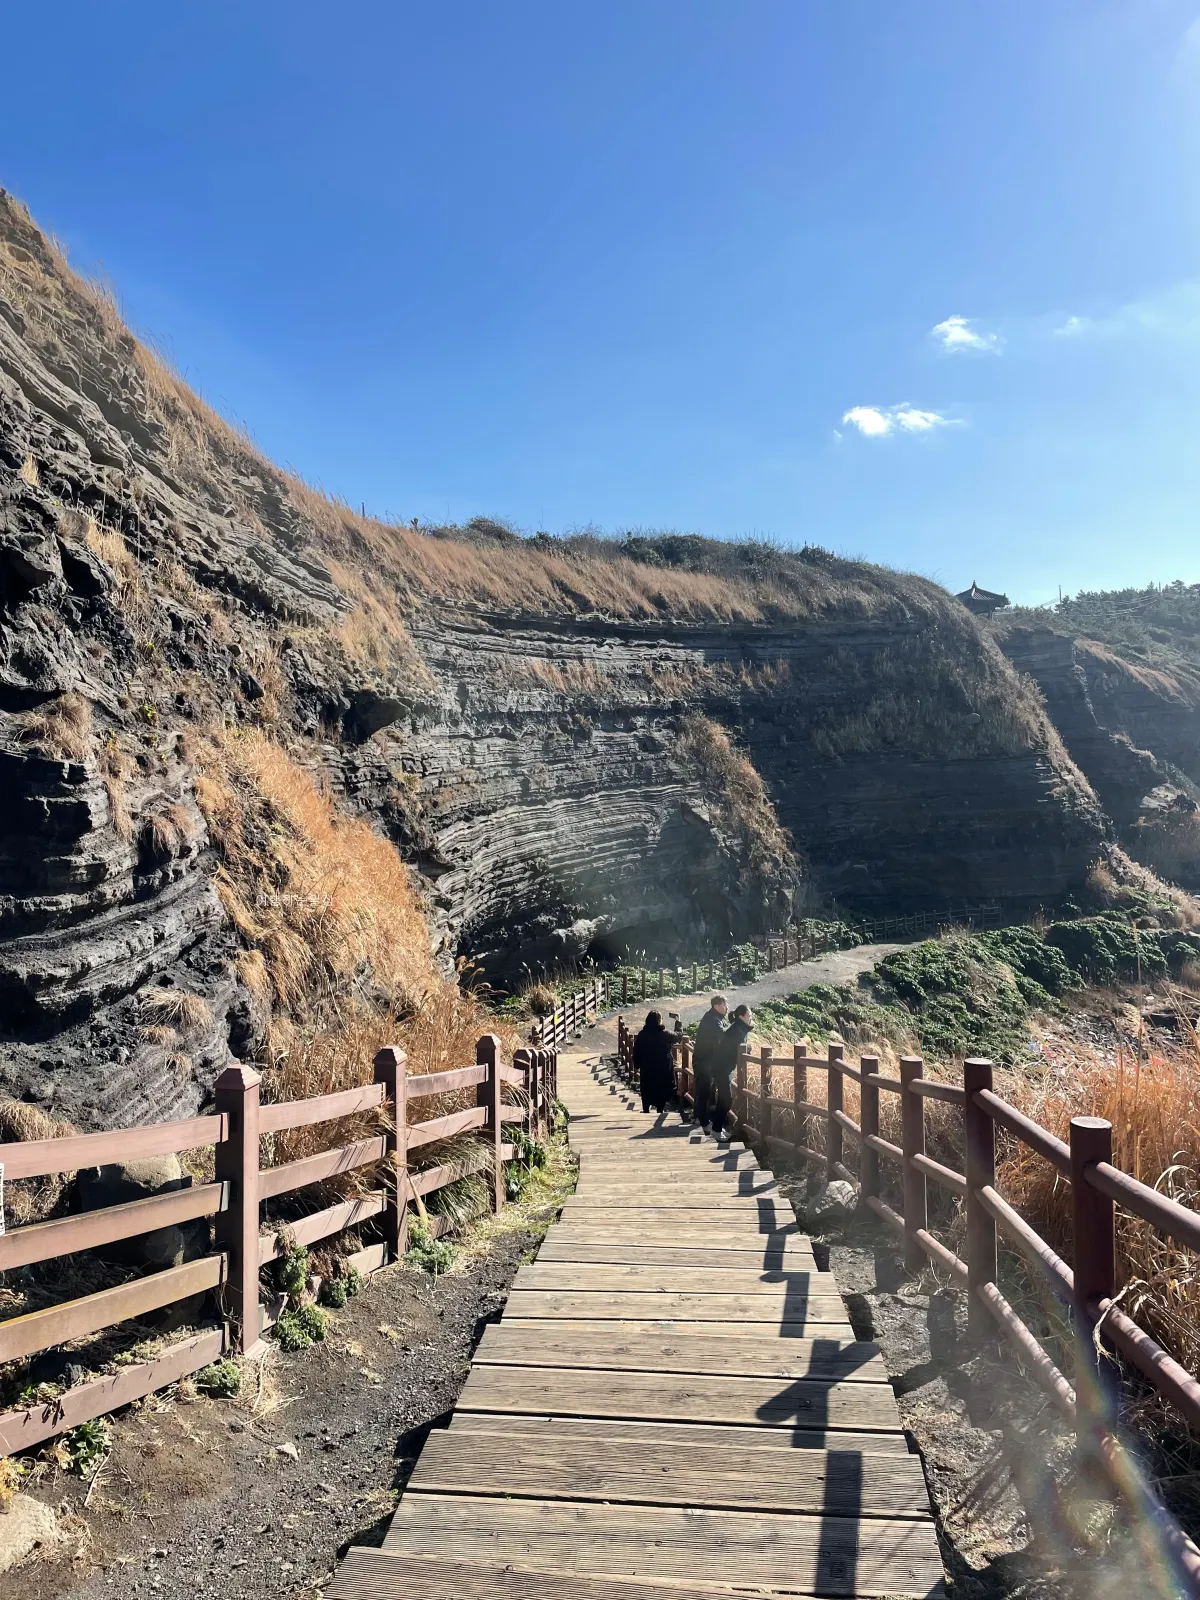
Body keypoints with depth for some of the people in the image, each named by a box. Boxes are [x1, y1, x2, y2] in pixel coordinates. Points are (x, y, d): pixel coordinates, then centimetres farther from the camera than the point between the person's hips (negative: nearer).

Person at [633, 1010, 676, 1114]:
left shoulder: (642, 1035, -6)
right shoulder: (665, 1034, -13)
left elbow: (636, 1052, -1)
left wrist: (636, 1066, 11)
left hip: (646, 1069, 2)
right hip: (663, 1069, -2)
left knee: (646, 1092, 15)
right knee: (662, 1092, 10)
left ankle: (646, 1110, 20)